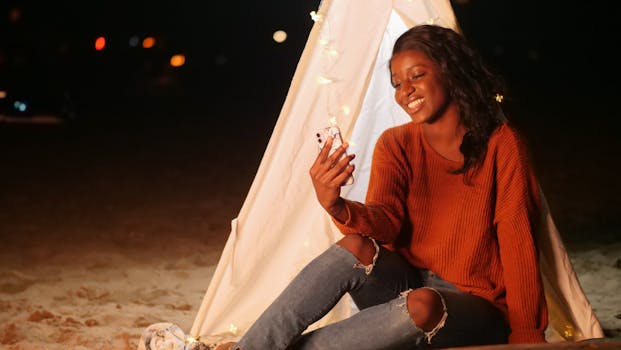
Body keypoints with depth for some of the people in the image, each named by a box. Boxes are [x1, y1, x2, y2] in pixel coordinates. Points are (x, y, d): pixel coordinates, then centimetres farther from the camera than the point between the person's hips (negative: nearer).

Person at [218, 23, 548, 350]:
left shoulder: (500, 144, -8)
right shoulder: (396, 145, 1)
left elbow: (517, 238, -10)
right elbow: (387, 219, -15)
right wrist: (336, 207, -37)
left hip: (473, 306, -2)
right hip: (405, 283, 3)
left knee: (422, 305, -38)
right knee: (356, 247, -29)